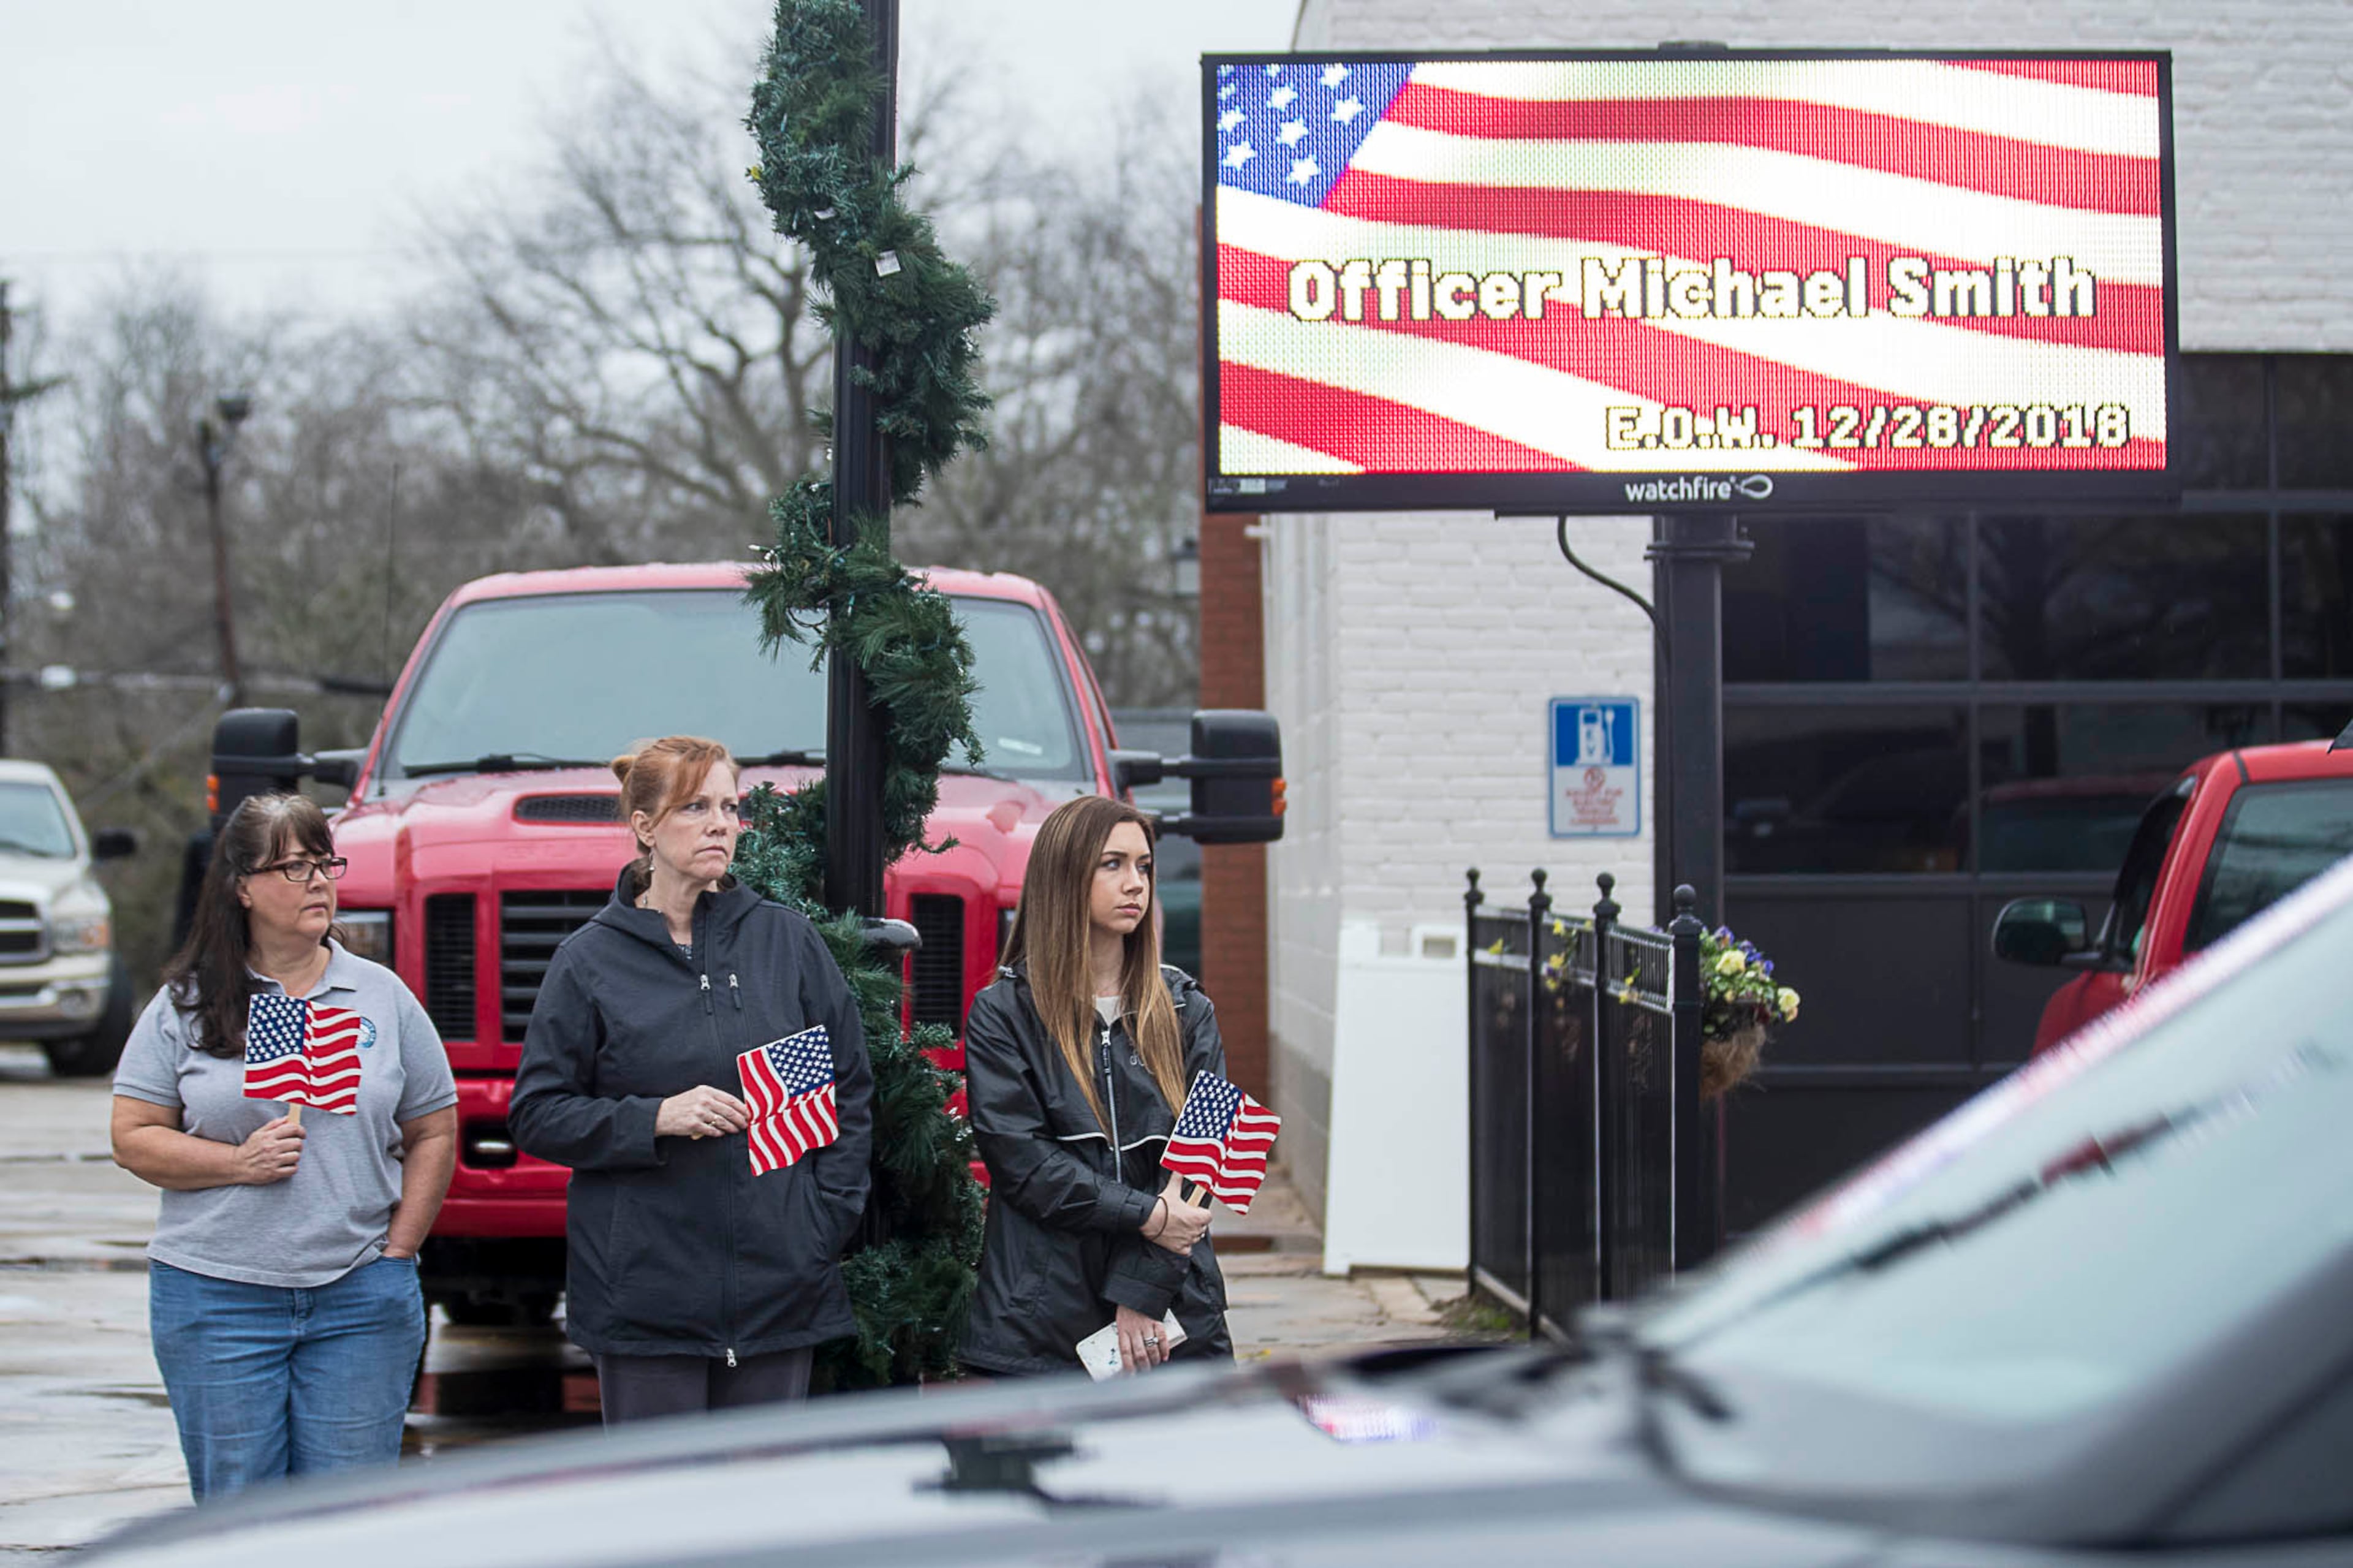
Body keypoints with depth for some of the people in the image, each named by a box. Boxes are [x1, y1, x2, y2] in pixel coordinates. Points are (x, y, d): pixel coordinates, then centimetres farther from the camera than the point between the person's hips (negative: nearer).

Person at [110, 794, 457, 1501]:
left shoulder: (382, 997, 8)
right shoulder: (187, 1005, 4)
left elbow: (434, 1135, 11)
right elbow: (134, 1139, 1)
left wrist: (396, 1253, 1)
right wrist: (239, 1162, -13)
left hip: (360, 1301, 1)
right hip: (217, 1301, -1)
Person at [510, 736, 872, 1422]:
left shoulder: (787, 940, 7)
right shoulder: (592, 961, 1)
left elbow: (850, 1092, 12)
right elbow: (536, 1115, 0)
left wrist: (828, 1217, 1)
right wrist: (656, 1119, -13)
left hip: (779, 1284, 2)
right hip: (646, 1289, -2)